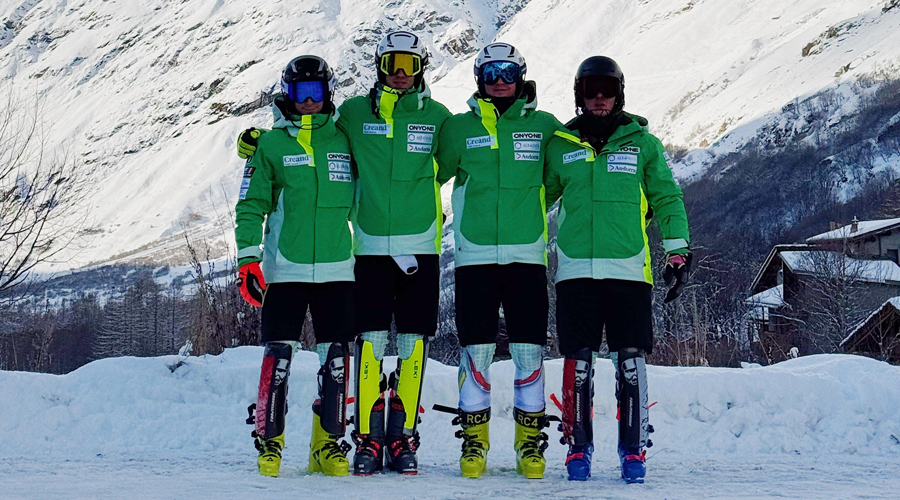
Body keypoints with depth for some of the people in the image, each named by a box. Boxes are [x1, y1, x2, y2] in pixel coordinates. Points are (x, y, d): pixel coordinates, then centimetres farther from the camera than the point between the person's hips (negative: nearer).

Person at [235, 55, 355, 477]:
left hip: (337, 268, 2)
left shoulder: (344, 141, 10)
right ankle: (268, 440, 8)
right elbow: (251, 205, 2)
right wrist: (247, 259, -7)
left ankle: (328, 444, 12)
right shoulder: (271, 144, 3)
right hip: (285, 269, -2)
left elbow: (361, 199, 18)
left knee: (336, 359, 2)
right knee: (278, 357, -4)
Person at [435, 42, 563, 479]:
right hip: (475, 256, 0)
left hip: (527, 255, 0)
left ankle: (531, 442, 11)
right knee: (476, 350, 1)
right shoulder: (458, 128, 7)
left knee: (529, 352, 1)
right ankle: (474, 440, 11)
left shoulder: (543, 127, 8)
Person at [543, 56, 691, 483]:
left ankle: (633, 449, 3)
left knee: (631, 361, -3)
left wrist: (677, 252, 5)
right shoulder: (560, 146, 11)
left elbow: (667, 199, 11)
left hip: (628, 269, -1)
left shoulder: (642, 144, 9)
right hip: (575, 269, 1)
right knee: (577, 362, 1)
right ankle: (578, 446, 10)